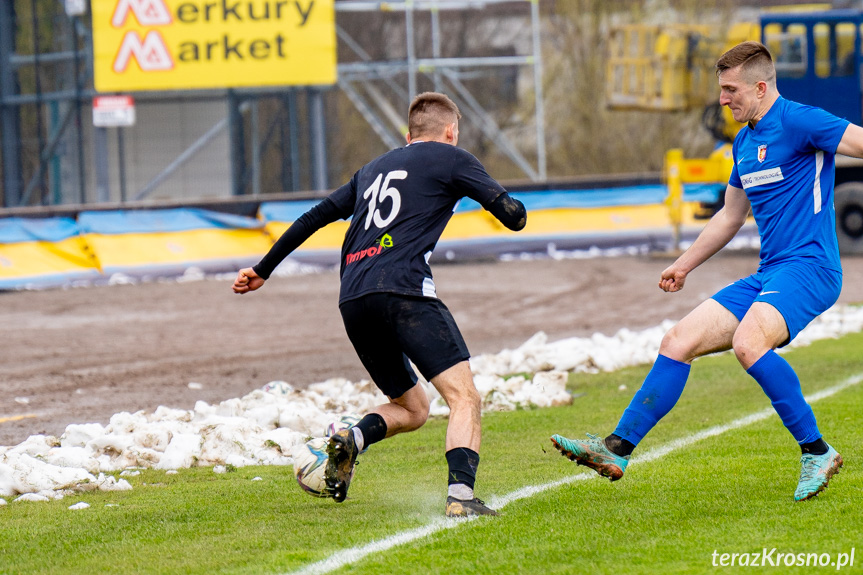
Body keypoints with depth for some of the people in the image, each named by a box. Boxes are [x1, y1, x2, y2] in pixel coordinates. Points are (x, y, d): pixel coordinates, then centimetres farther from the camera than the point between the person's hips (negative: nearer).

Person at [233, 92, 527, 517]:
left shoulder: (374, 169, 30)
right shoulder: (450, 159, 12)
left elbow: (314, 217, 32)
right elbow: (513, 216, 6)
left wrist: (263, 269, 39)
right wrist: (514, 210, 30)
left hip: (352, 300, 7)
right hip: (402, 287, -7)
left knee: (411, 408, 21)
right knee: (464, 397, -11)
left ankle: (351, 440, -7)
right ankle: (461, 495, -32)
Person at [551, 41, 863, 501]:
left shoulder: (797, 121, -9)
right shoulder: (744, 142, 19)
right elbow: (730, 217, 31)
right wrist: (684, 265, 36)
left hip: (808, 267, -9)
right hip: (767, 275, 9)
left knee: (748, 343, -33)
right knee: (677, 343, 1)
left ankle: (817, 453, -21)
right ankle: (617, 449, 5)